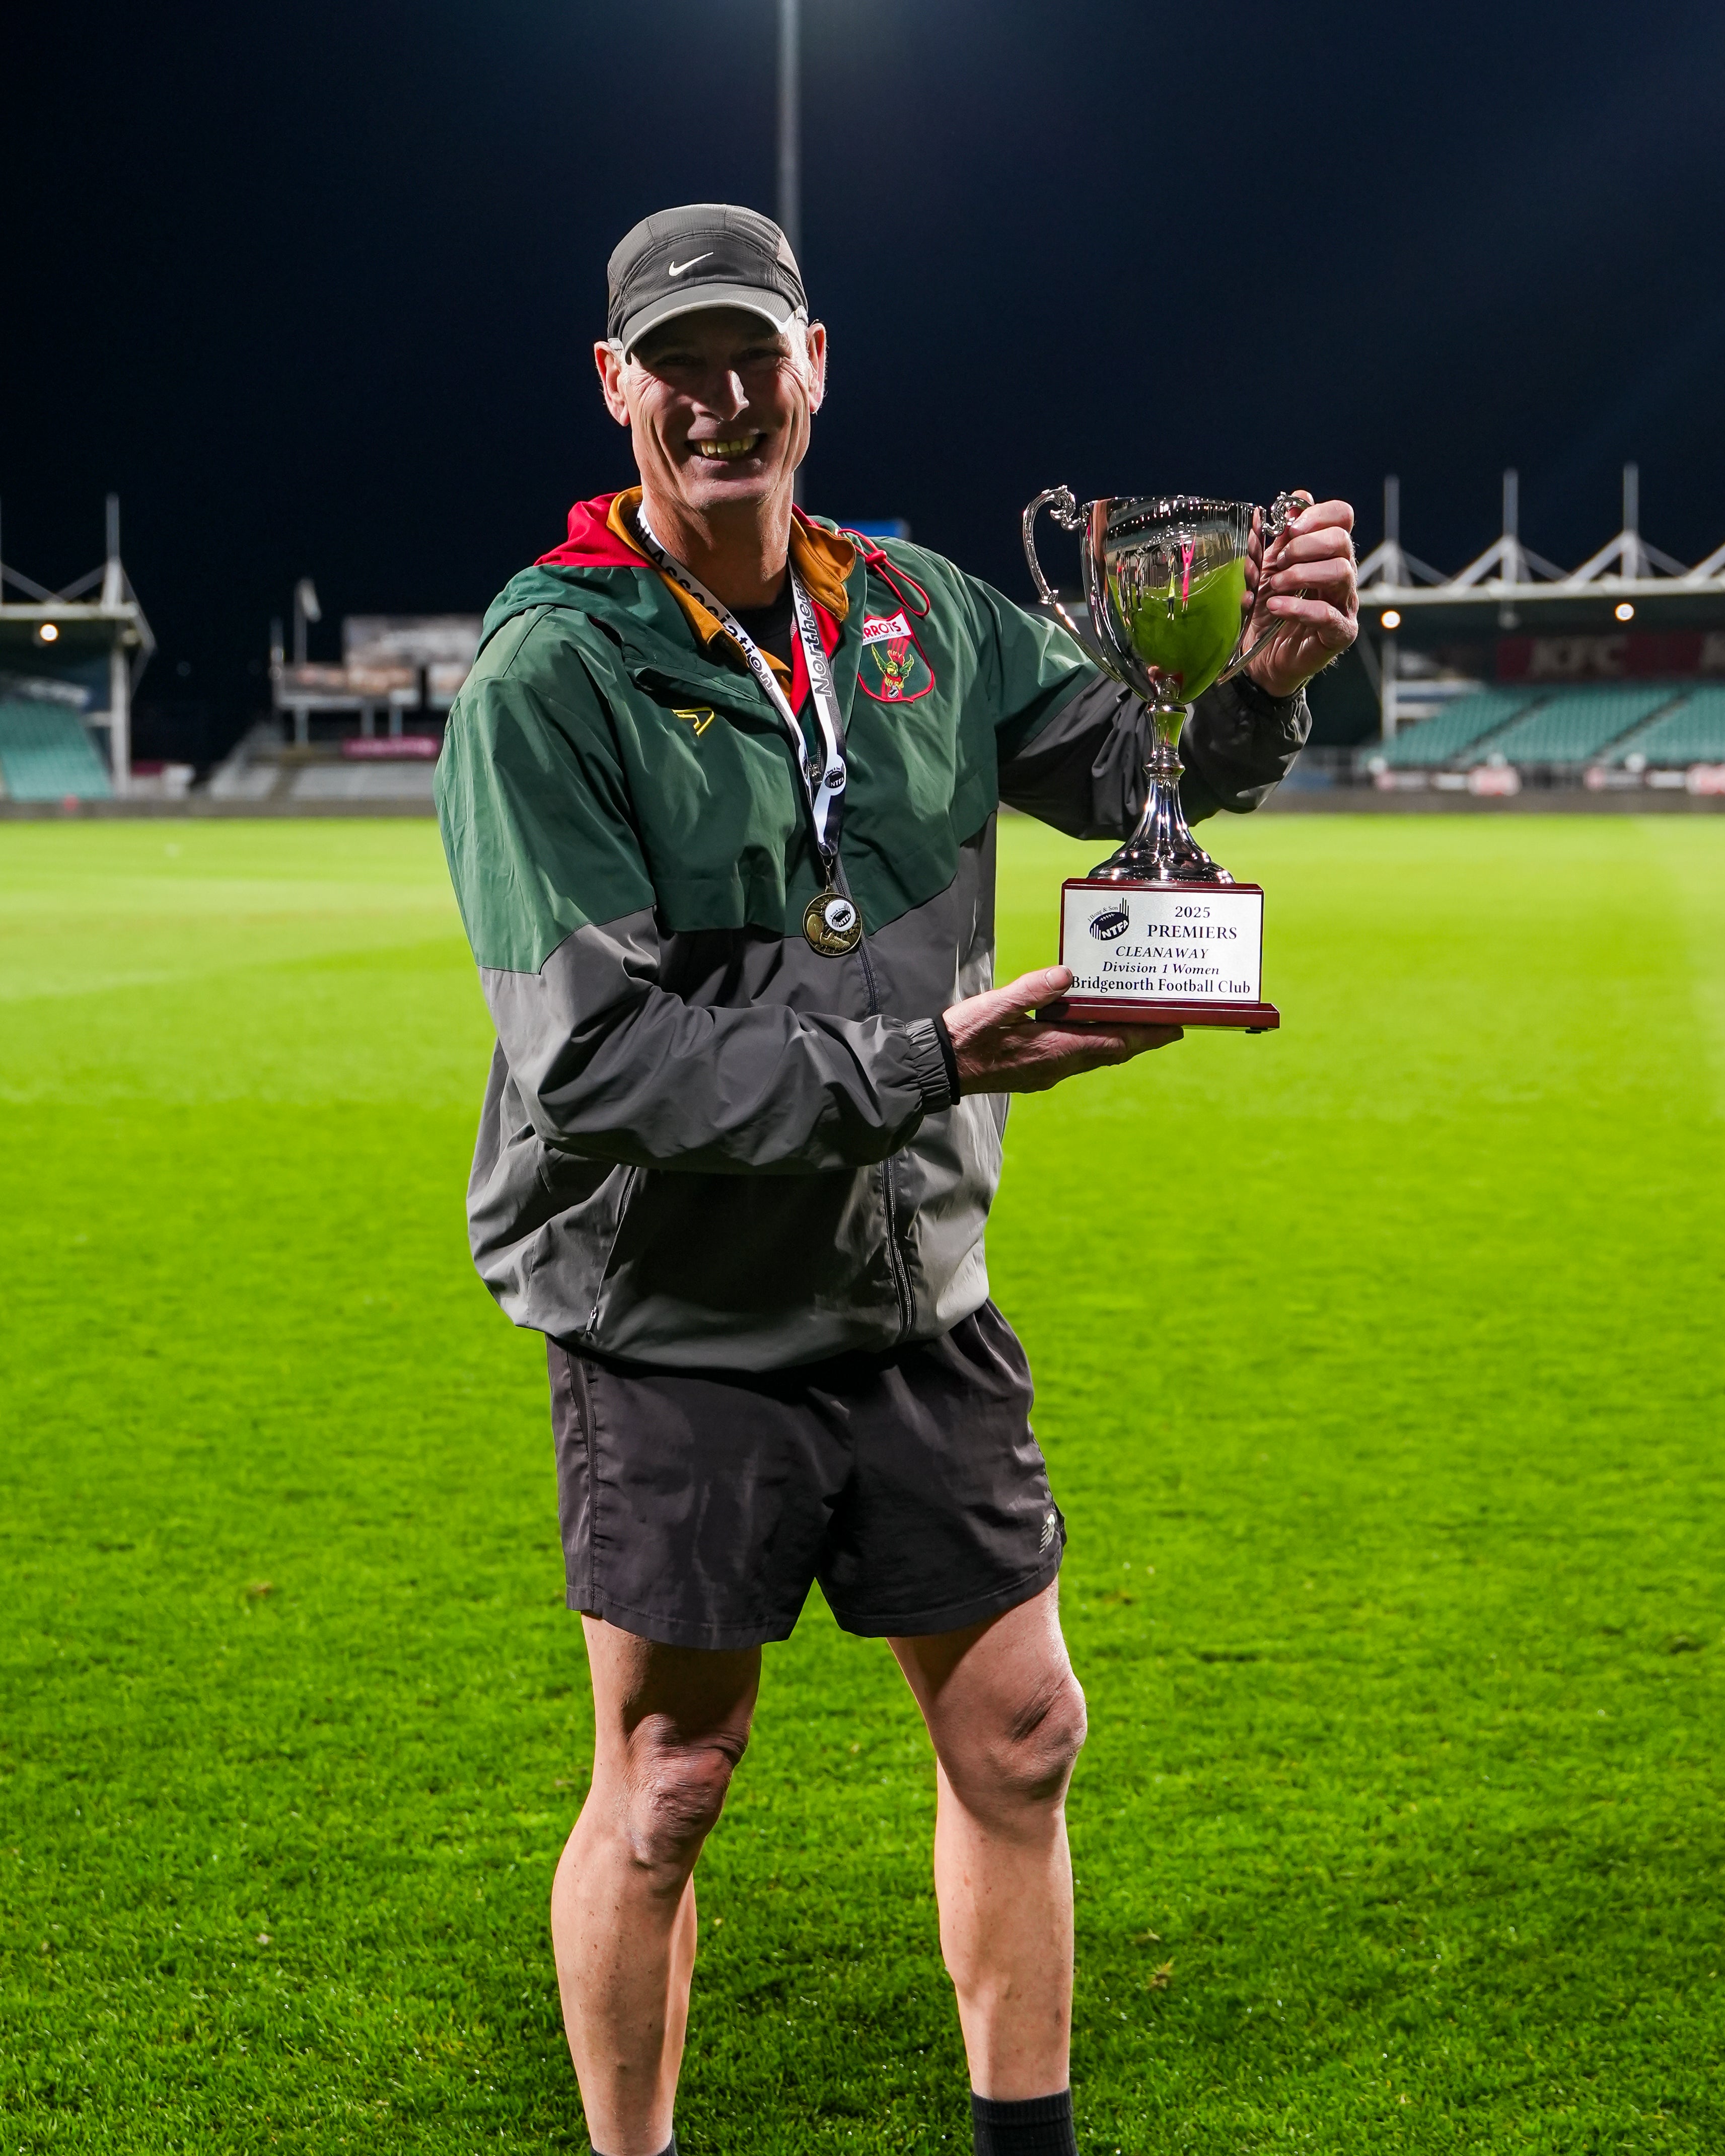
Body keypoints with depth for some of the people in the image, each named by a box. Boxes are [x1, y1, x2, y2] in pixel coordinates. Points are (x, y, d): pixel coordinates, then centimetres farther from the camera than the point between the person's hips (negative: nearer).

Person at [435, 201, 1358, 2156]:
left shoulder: (913, 609, 4)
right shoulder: (545, 679, -14)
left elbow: (1128, 768, 13)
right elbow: (592, 1059, -21)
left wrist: (1259, 684, -9)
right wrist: (911, 1067, -28)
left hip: (916, 1299, 5)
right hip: (678, 1324, -5)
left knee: (1019, 1736, 13)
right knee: (664, 1790, 6)